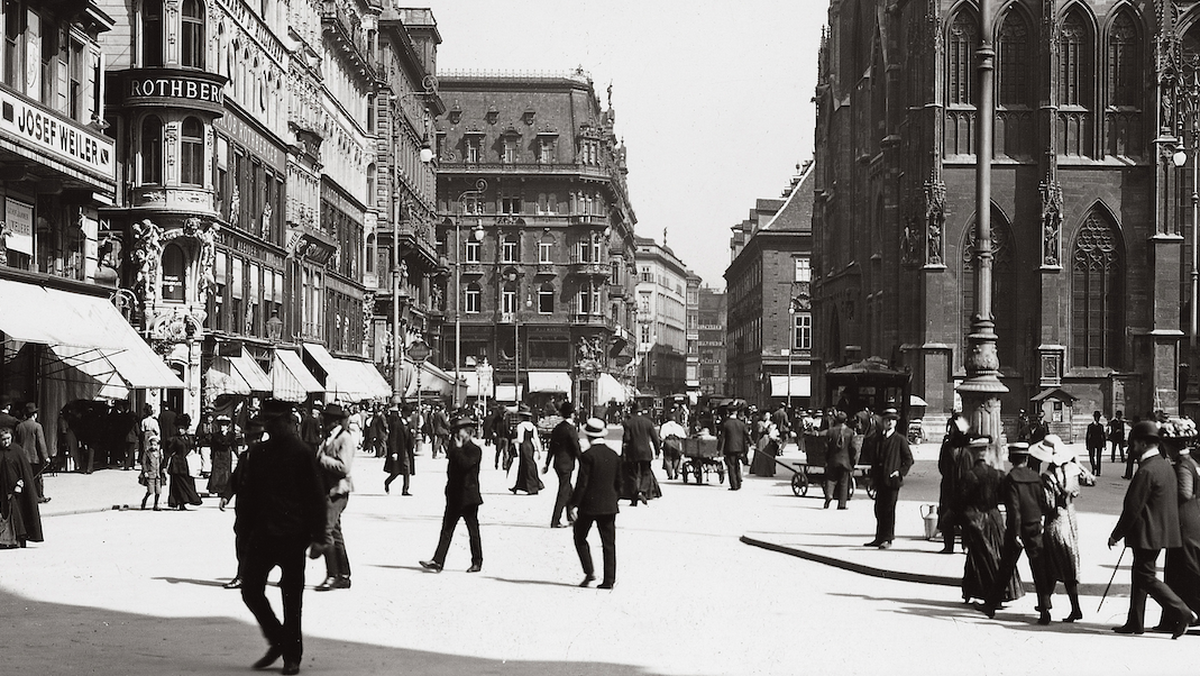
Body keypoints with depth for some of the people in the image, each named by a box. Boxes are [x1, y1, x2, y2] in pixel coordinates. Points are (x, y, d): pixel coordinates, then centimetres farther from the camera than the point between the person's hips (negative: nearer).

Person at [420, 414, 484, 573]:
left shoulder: (475, 450, -9)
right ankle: (438, 562, 1)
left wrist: (457, 449, -20)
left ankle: (477, 562, 12)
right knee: (447, 529, 3)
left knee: (473, 530, 2)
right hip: (454, 496, 7)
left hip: (469, 496, -7)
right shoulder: (455, 448, 14)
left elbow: (465, 463, -27)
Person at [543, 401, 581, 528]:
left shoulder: (557, 428, 7)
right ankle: (555, 521, -1)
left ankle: (570, 517, 29)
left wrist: (547, 465, 18)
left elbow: (551, 448, 12)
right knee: (563, 493, -2)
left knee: (568, 490, 20)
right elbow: (577, 449, -14)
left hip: (558, 464, 8)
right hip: (567, 464, -8)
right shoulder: (571, 429, -16)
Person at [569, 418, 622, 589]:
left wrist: (574, 504, -8)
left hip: (589, 505, -5)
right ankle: (609, 579, 4)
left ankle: (589, 572, 2)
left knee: (580, 538, 12)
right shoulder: (614, 456, 5)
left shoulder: (587, 456, -13)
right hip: (609, 506, 5)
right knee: (609, 543, 6)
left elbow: (582, 483, -14)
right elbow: (618, 483, 11)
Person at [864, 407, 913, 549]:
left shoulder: (900, 439, 1)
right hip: (879, 481, 4)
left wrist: (900, 472, -8)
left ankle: (887, 539, -1)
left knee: (889, 510, -5)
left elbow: (909, 459, 3)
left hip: (892, 480, -4)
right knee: (879, 510, 7)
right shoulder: (876, 438, 12)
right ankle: (879, 538, 16)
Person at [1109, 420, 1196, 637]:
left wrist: (1116, 535, -12)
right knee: (1140, 575, 15)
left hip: (1147, 535, -10)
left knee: (1146, 577, -4)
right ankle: (1135, 622, 19)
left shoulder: (1146, 471, -20)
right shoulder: (1166, 466, 10)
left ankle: (1182, 612, -8)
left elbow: (1132, 508, -20)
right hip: (1162, 531, 10)